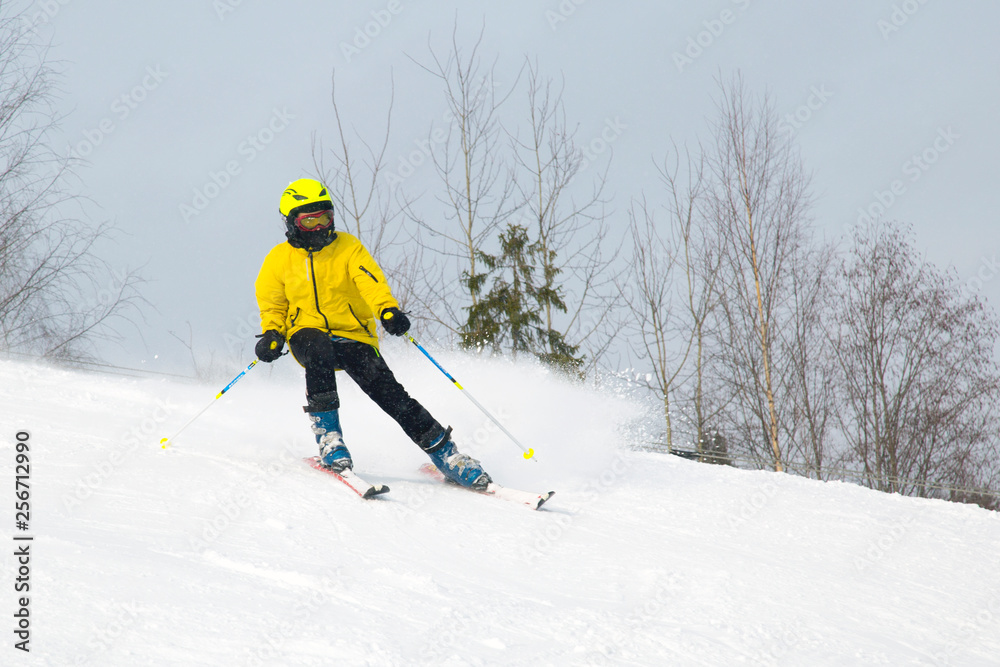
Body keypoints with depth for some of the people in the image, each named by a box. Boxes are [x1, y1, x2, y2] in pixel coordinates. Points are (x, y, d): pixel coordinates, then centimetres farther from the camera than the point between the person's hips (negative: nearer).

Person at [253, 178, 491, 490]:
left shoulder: (348, 247, 2)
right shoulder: (279, 259, 6)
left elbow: (370, 280, -13)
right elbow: (272, 304, 15)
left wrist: (388, 309, -34)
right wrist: (272, 334, -7)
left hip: (353, 335, 0)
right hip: (308, 333, 0)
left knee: (387, 390, -18)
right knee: (318, 349, -37)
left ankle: (444, 452, -9)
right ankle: (327, 434, -30)